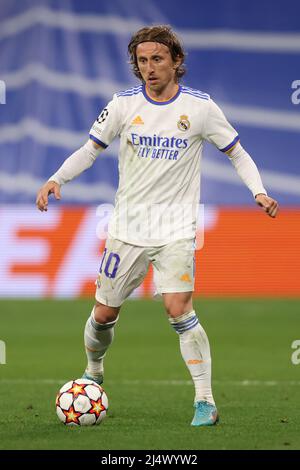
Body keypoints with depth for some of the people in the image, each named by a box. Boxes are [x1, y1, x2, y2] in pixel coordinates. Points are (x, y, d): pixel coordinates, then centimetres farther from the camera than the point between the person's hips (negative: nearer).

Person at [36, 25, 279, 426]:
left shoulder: (200, 107, -4)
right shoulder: (124, 104, -1)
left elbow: (237, 153, 5)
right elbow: (91, 148, 9)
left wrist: (259, 191, -10)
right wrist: (56, 179, -6)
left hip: (176, 229, -2)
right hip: (127, 226, 2)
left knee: (179, 310, -18)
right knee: (105, 313, 7)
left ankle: (205, 401, -12)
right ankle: (93, 373, 37)